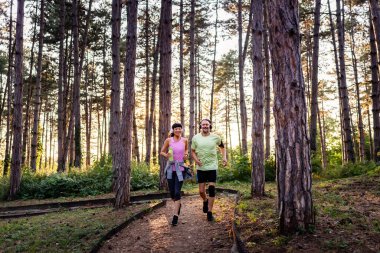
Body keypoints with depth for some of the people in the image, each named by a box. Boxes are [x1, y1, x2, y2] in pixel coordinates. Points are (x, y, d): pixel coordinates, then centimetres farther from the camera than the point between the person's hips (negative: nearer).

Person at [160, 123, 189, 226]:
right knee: (172, 192, 8)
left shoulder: (184, 140, 2)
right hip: (170, 168, 1)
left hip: (180, 168, -1)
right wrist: (166, 155, -13)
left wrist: (186, 154, 2)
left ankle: (175, 216, -3)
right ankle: (178, 204, 41)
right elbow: (161, 152, 8)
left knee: (177, 192, -10)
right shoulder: (168, 140, -2)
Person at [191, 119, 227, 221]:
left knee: (211, 189, -6)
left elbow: (222, 147, 17)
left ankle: (209, 212, 6)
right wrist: (196, 159, -13)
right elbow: (192, 151, 7)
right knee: (201, 191, 5)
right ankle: (205, 201, 40)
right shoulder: (195, 138, -1)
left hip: (212, 167, -1)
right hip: (201, 168, 1)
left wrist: (224, 157, 1)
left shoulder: (216, 137, -2)